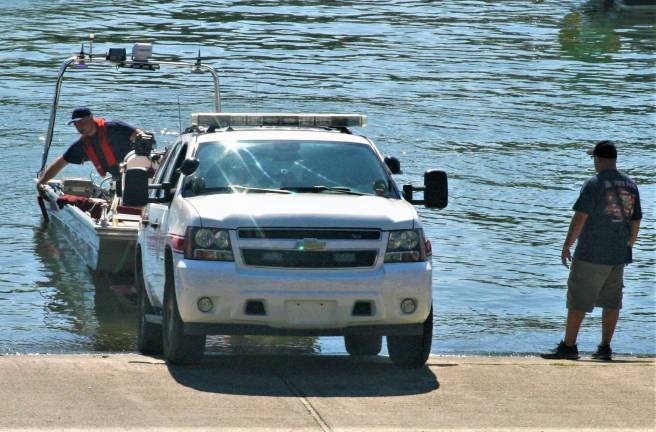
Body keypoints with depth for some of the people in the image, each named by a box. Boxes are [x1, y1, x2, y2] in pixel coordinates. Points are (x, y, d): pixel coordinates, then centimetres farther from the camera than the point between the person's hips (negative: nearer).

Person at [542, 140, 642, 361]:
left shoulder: (594, 184, -12)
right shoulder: (630, 185, 8)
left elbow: (580, 218, -15)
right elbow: (636, 221, 13)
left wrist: (566, 246, -9)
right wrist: (628, 246, 23)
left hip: (591, 254, -6)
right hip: (619, 255, 6)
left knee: (578, 300, -1)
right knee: (611, 301, 10)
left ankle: (568, 346, -2)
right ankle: (605, 348, 11)